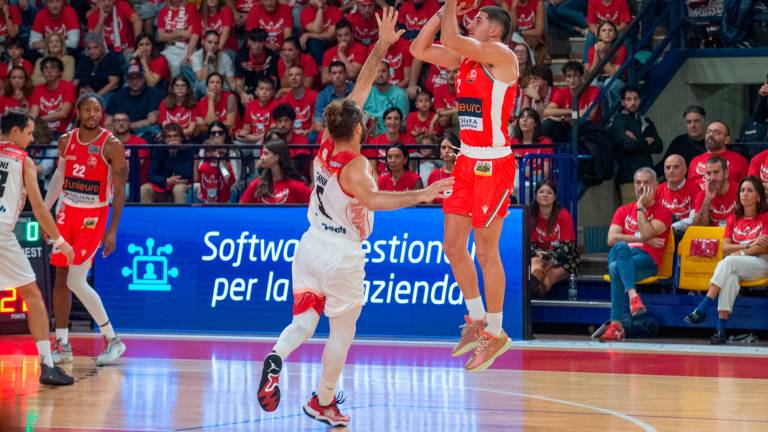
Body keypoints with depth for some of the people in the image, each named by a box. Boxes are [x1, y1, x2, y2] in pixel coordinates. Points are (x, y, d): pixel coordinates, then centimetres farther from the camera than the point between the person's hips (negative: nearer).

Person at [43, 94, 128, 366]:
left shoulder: (112, 146, -11)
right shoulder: (66, 141, 5)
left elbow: (120, 192, -11)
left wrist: (112, 231, -17)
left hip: (94, 216, -6)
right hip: (67, 212, 6)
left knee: (76, 281, -13)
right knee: (60, 279, 5)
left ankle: (113, 341, -2)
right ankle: (62, 346, 14)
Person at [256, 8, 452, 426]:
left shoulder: (326, 145, 0)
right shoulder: (354, 165, -18)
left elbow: (360, 89, 4)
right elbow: (369, 199, -41)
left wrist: (381, 47, 5)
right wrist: (419, 195, -47)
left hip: (310, 247, 6)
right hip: (341, 256, -6)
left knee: (303, 322, 7)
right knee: (342, 331, 12)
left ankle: (275, 360, -25)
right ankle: (323, 402, 20)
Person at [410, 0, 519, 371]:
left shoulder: (501, 56, -14)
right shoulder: (464, 58, 11)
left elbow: (450, 39, -25)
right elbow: (419, 49, 9)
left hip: (494, 164, -8)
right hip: (467, 160, 8)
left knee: (486, 252, -1)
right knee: (453, 246, 10)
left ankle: (496, 334, 10)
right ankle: (477, 320, 25)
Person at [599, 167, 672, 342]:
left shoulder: (662, 212, 12)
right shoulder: (623, 211, 24)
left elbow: (646, 233, -10)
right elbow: (612, 239, 6)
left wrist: (641, 208, 1)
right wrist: (644, 240, -2)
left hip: (647, 260, -3)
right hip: (622, 255, 3)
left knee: (616, 268, -36)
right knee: (621, 247, -37)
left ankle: (616, 324, -43)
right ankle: (633, 295, -53)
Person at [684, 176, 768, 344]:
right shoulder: (733, 219, 17)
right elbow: (725, 248, 5)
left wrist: (740, 252, -12)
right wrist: (749, 245, -9)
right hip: (736, 268, 3)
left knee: (728, 263, -33)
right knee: (730, 277, -35)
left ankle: (702, 309, -38)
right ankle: (721, 329, -45)